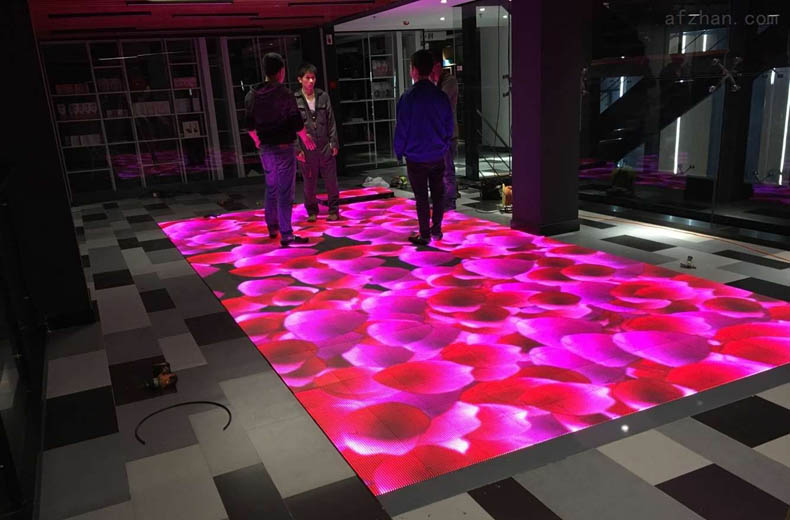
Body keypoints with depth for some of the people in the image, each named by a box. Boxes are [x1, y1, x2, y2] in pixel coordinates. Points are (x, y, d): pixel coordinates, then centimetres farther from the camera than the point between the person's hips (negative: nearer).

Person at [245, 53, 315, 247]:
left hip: (265, 149, 6)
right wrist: (306, 139, 5)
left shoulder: (252, 96, 4)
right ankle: (286, 235, -4)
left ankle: (272, 226, 32)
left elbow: (250, 125, 11)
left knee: (271, 188, 21)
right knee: (285, 192, -4)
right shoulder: (285, 94, -14)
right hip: (283, 148, -6)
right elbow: (297, 123, -12)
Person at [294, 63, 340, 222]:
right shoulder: (294, 100, -2)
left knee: (331, 181, 5)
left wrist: (334, 143, 2)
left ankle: (333, 210, 19)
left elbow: (331, 122, 7)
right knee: (309, 184, 8)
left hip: (325, 148, 2)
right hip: (307, 149, -1)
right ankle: (312, 211, 24)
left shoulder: (323, 97, 5)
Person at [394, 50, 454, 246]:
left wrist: (399, 152, 3)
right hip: (438, 156, 4)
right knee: (438, 194, 15)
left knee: (421, 197, 3)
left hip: (416, 157, -4)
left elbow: (401, 127, -9)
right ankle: (436, 230, 24)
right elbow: (449, 126, 7)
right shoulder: (441, 96, 0)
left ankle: (424, 235, 9)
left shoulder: (409, 96, -13)